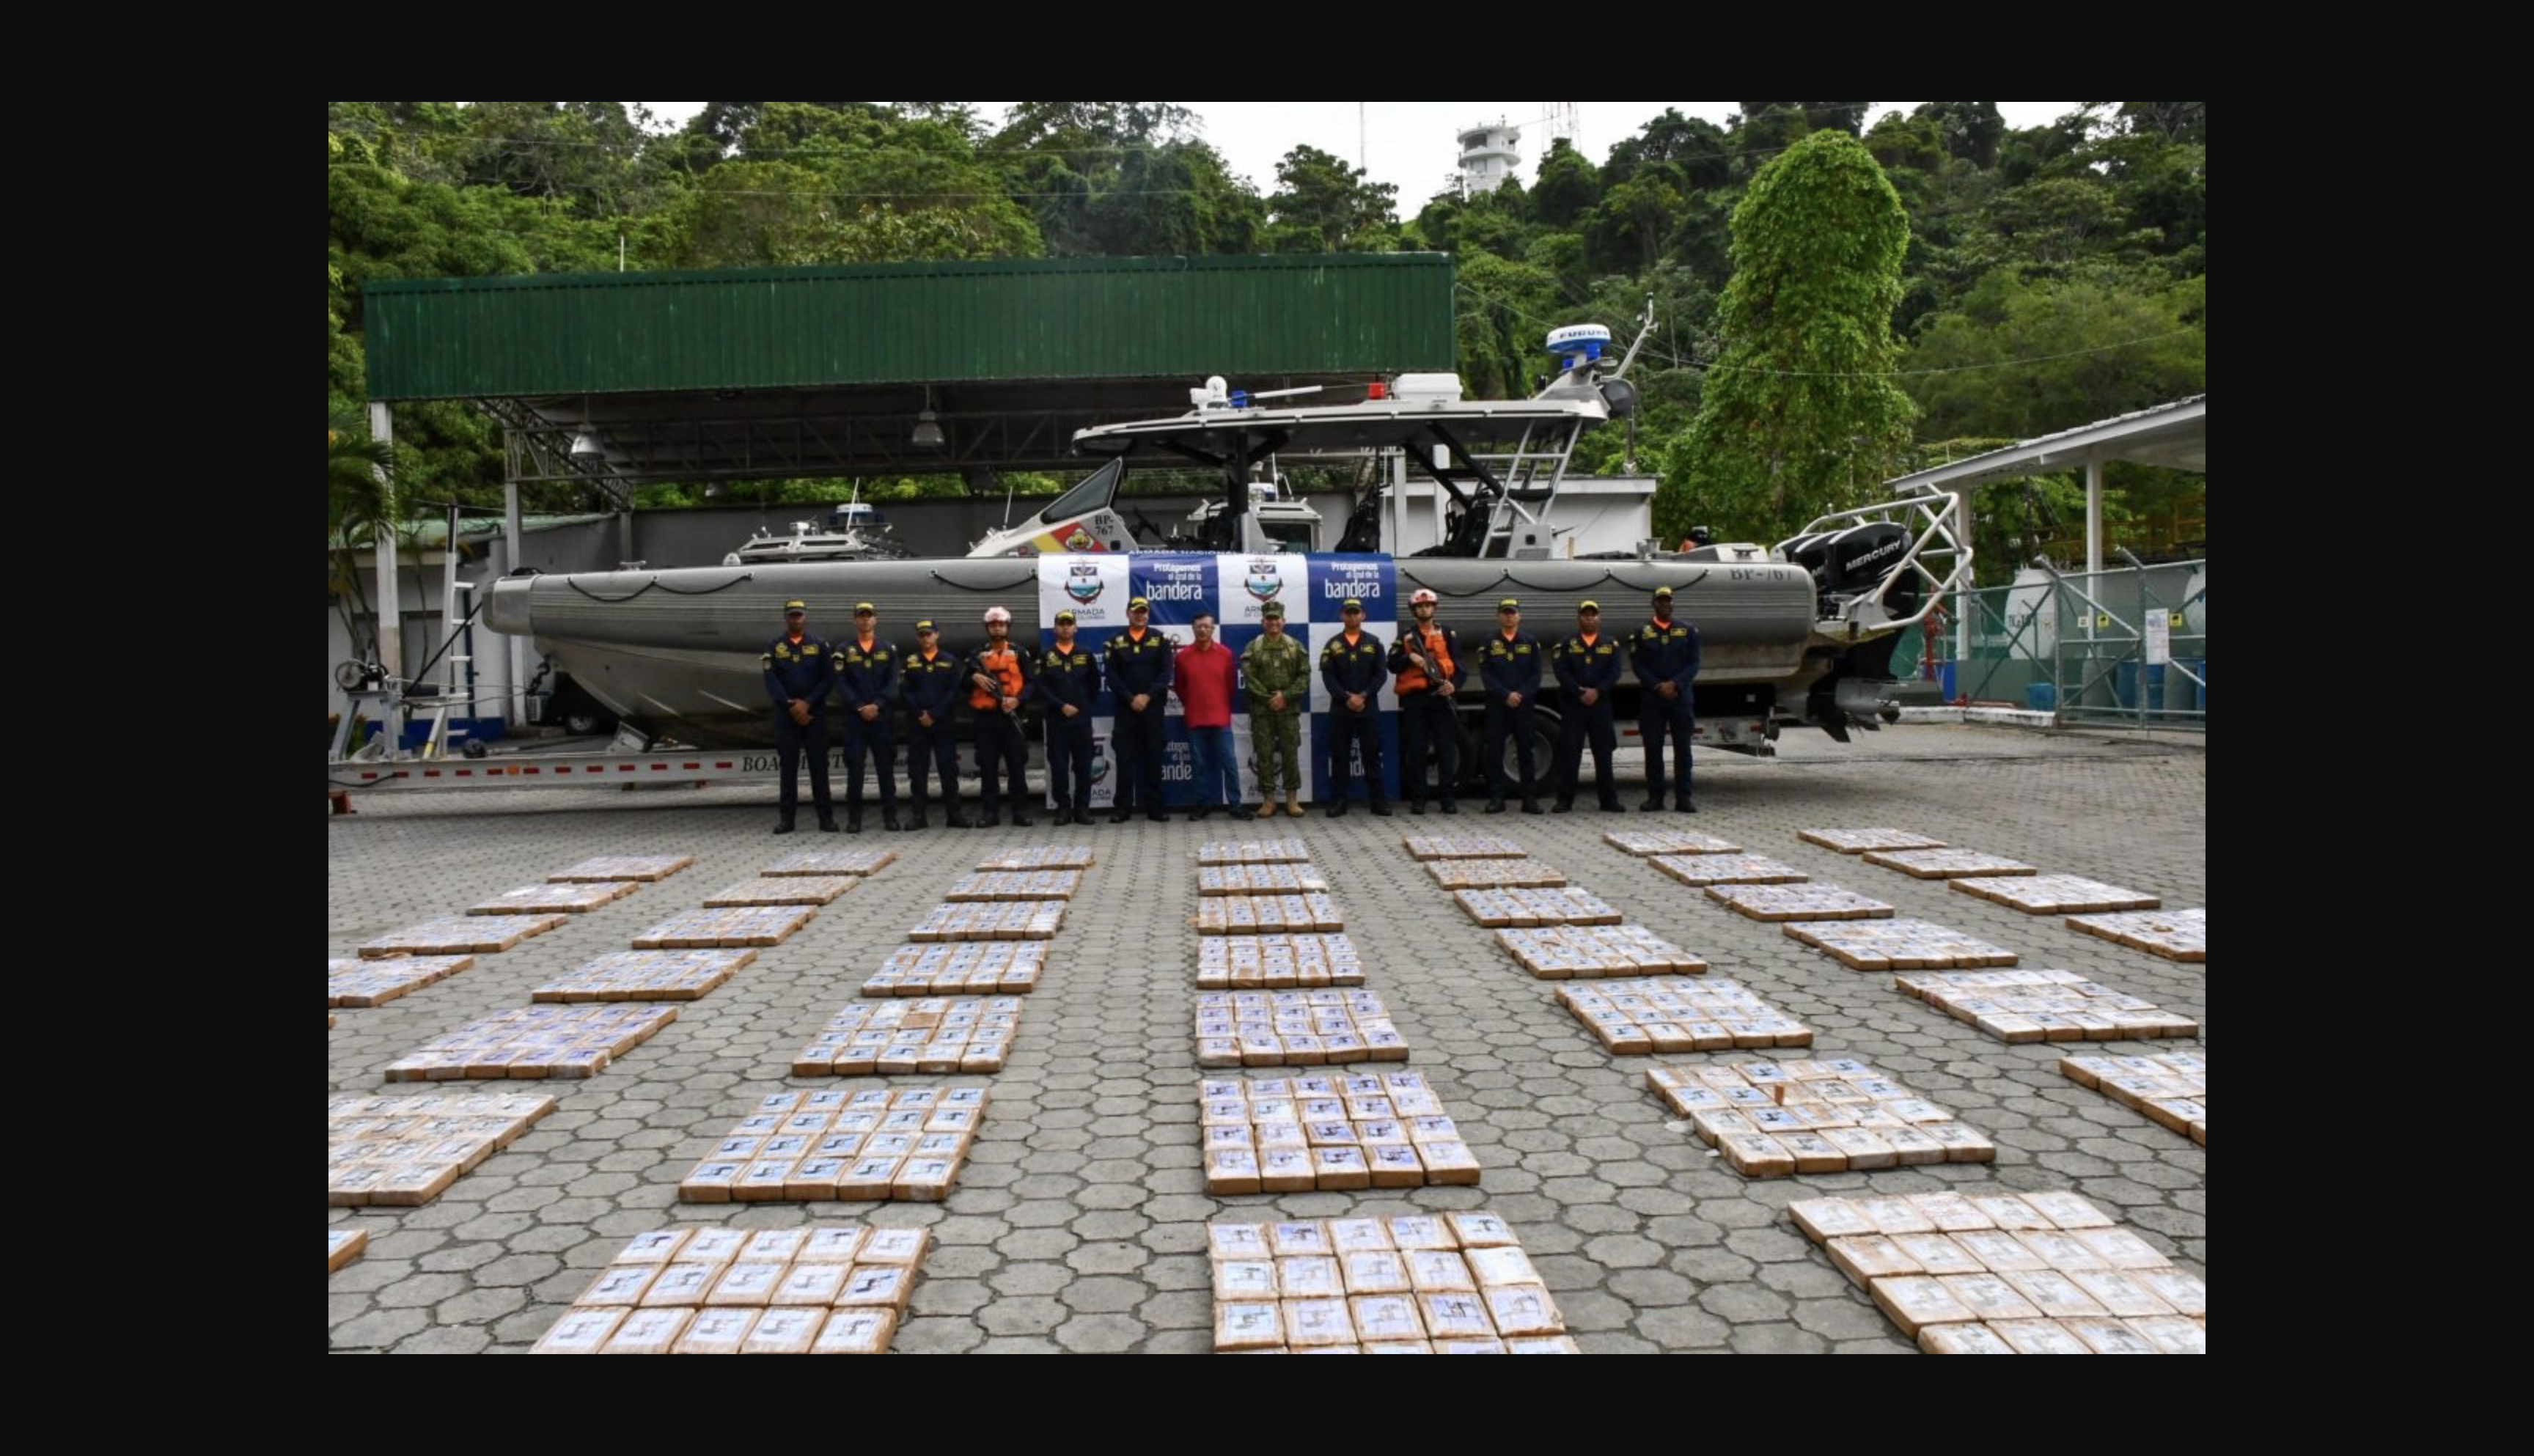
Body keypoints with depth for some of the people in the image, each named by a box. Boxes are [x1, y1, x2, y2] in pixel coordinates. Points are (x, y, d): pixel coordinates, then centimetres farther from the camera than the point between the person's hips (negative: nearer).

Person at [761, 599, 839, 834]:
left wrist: (807, 703, -11)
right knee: (788, 766, 3)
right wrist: (791, 705, -12)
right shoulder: (774, 647, 7)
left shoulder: (820, 645, 5)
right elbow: (771, 681, -2)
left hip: (815, 713, -1)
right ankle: (787, 818, 6)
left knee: (819, 766, 0)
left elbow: (829, 678, -2)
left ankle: (826, 817, 3)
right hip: (785, 715, 1)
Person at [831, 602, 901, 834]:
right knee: (854, 767, 0)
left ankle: (890, 816, 8)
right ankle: (854, 818, 5)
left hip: (882, 715, 1)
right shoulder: (844, 650, 6)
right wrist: (860, 707, -11)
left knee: (886, 767, 2)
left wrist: (877, 705, -11)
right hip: (854, 717, -1)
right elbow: (841, 683, -1)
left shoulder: (888, 650, 9)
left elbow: (893, 682, 2)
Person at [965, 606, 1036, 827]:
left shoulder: (1019, 654, 8)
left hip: (1011, 716, -2)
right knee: (988, 767, 2)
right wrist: (975, 678, -8)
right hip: (985, 718, 2)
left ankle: (1021, 811, 5)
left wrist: (1018, 699, -15)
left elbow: (1031, 682, 2)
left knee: (1017, 765, 0)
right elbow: (964, 685, 14)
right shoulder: (977, 656, 13)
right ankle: (989, 811, 8)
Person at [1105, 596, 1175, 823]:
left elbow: (1166, 673, -2)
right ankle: (1123, 807, 4)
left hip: (1154, 707, 0)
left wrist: (1147, 696, -13)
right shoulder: (1116, 642, 6)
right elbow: (1112, 676, 0)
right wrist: (1131, 698, -11)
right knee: (1125, 757, 0)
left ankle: (1154, 806, 7)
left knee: (1153, 757, 3)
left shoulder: (1160, 640, 5)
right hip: (1125, 707, 0)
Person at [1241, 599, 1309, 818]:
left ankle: (1292, 799, 9)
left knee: (1290, 753, 2)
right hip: (1261, 710, -1)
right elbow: (1249, 678, -5)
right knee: (1265, 755, 2)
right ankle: (1268, 800, 8)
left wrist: (1286, 696, -12)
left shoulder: (1296, 646, 6)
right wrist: (1269, 698, -12)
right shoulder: (1252, 648, 2)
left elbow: (1305, 676, -1)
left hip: (1289, 709, 1)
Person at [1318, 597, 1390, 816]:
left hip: (1369, 708, 0)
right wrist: (1347, 698, -14)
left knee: (1372, 755, 3)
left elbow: (1381, 674, 1)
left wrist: (1363, 696, -13)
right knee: (1339, 757, 2)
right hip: (1340, 709, 0)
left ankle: (1379, 801, 6)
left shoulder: (1374, 643, 8)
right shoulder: (1333, 644, 6)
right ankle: (1338, 802, 6)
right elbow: (1328, 676, -2)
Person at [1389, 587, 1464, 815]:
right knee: (1415, 751, 2)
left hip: (1440, 697, 0)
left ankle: (1448, 797, 5)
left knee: (1447, 749, 0)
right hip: (1414, 700, 0)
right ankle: (1417, 799, 6)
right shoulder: (1405, 637, 11)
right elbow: (1393, 665, 3)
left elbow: (1462, 665, 5)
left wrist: (1454, 684, -13)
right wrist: (1410, 657, -15)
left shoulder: (1448, 635, 10)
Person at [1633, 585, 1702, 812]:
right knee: (1653, 749, 1)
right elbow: (1637, 665, 2)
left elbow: (1694, 663, 2)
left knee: (1683, 748, 0)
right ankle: (1655, 796, 7)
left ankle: (1683, 797, 4)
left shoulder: (1688, 631, 8)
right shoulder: (1642, 633, 7)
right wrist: (1657, 687, -10)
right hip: (1652, 698, 0)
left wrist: (1675, 684, -12)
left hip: (1681, 697, 0)